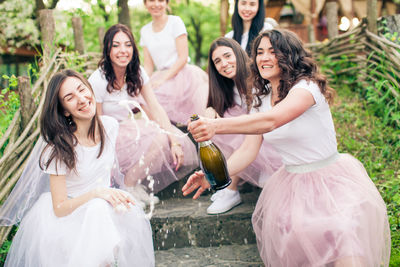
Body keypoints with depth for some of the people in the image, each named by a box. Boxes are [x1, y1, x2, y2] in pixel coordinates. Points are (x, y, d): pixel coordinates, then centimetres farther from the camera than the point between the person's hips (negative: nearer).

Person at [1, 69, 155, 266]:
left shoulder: (110, 125, -6)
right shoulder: (58, 147, -21)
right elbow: (60, 208, -18)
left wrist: (117, 197, 1)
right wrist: (96, 193, -31)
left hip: (104, 207, 5)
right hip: (67, 214, -4)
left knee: (134, 219, -27)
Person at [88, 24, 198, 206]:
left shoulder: (137, 73, -3)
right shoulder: (97, 81, -20)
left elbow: (155, 108, -8)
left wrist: (174, 142, -19)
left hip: (132, 128, 7)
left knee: (179, 144, -14)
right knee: (160, 139, -29)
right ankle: (128, 184, -11)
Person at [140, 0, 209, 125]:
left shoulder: (175, 22, 1)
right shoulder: (145, 31, 15)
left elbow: (183, 57, -7)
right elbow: (148, 66, 12)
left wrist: (163, 79, -16)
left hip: (182, 76, -5)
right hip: (161, 77, 5)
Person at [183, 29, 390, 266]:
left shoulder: (307, 86, -16)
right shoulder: (262, 98, 6)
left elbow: (271, 121, -35)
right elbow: (249, 149, 1)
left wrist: (216, 126, -46)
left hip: (331, 181, -5)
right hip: (292, 183, 6)